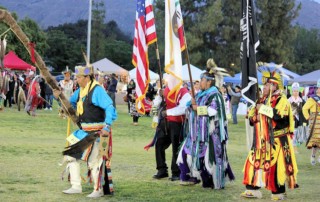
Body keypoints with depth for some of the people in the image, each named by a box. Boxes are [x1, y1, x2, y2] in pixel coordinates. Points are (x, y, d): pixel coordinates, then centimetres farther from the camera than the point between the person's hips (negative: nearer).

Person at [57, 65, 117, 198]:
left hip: (96, 132, -9)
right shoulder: (80, 91, 10)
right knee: (71, 155, 10)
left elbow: (110, 108, -23)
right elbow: (70, 103, 24)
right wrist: (60, 97, 4)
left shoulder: (97, 90, -17)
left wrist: (107, 127, -32)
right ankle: (76, 187, 19)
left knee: (94, 161, -2)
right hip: (83, 131, 9)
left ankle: (98, 190, 15)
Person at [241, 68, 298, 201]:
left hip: (276, 141, -8)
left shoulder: (281, 100, -8)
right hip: (262, 140, 8)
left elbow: (279, 115, -27)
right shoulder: (263, 100, 16)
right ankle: (253, 189, 13)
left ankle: (278, 193, 4)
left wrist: (263, 108, -19)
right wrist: (255, 116, -4)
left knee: (275, 166, -6)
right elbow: (251, 117, 20)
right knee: (254, 162, 6)